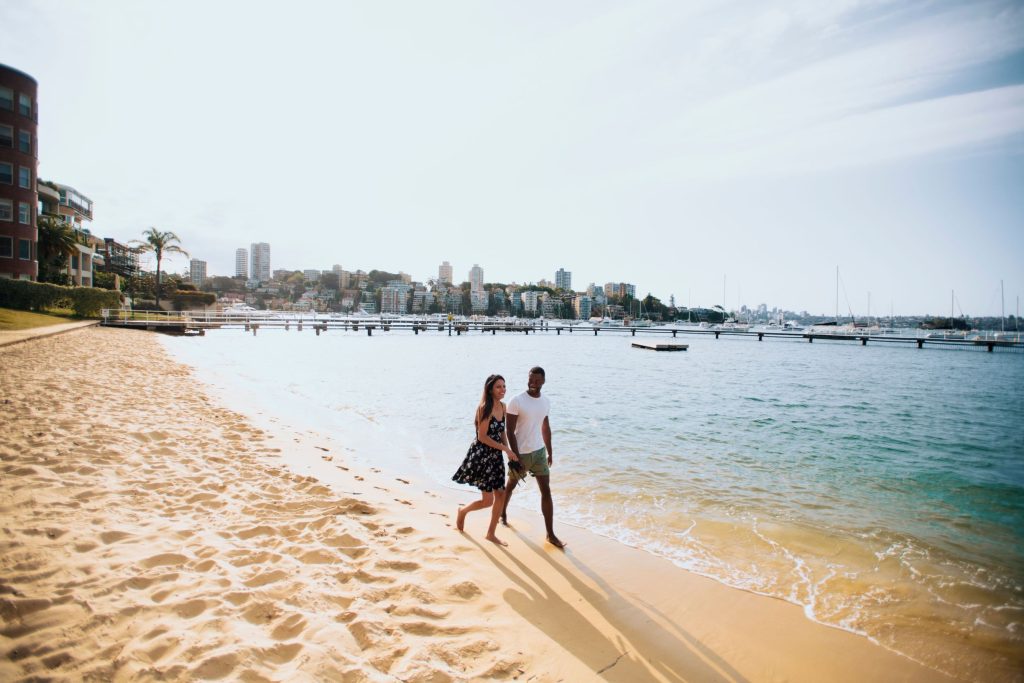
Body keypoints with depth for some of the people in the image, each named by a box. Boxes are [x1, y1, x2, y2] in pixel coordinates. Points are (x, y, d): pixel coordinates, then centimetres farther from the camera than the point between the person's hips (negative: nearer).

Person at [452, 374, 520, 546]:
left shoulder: (503, 406, 4)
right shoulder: (485, 408, -19)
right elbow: (482, 437, -19)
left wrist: (509, 451, 2)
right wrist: (506, 449, -17)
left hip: (496, 456, 7)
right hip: (481, 455, -7)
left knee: (501, 495, 8)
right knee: (487, 500, -1)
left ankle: (491, 534, 24)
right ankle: (463, 511, 29)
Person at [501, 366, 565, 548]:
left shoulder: (546, 402, 1)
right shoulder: (516, 402, -17)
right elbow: (510, 432, -16)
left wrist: (550, 451, 17)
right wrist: (516, 457, -18)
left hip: (539, 451, 4)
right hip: (521, 453, -4)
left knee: (546, 491, -1)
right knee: (511, 485, 19)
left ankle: (550, 534, 6)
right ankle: (503, 512, 47)